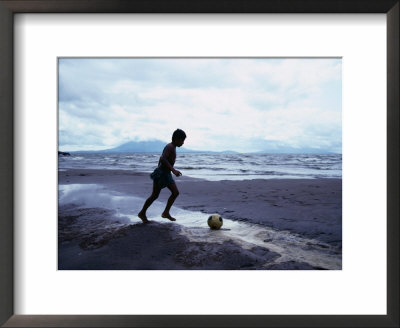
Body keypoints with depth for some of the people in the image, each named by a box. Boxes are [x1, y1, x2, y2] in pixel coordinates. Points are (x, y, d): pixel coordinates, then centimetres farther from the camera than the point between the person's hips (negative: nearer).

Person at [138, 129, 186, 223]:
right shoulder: (169, 147, -17)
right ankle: (142, 213, 20)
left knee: (176, 192, 1)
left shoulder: (172, 147, 12)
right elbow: (163, 159, -33)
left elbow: (161, 158, 23)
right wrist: (173, 170, -39)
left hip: (167, 174, 9)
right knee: (155, 196, 3)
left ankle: (166, 212, 8)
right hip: (161, 174, -9)